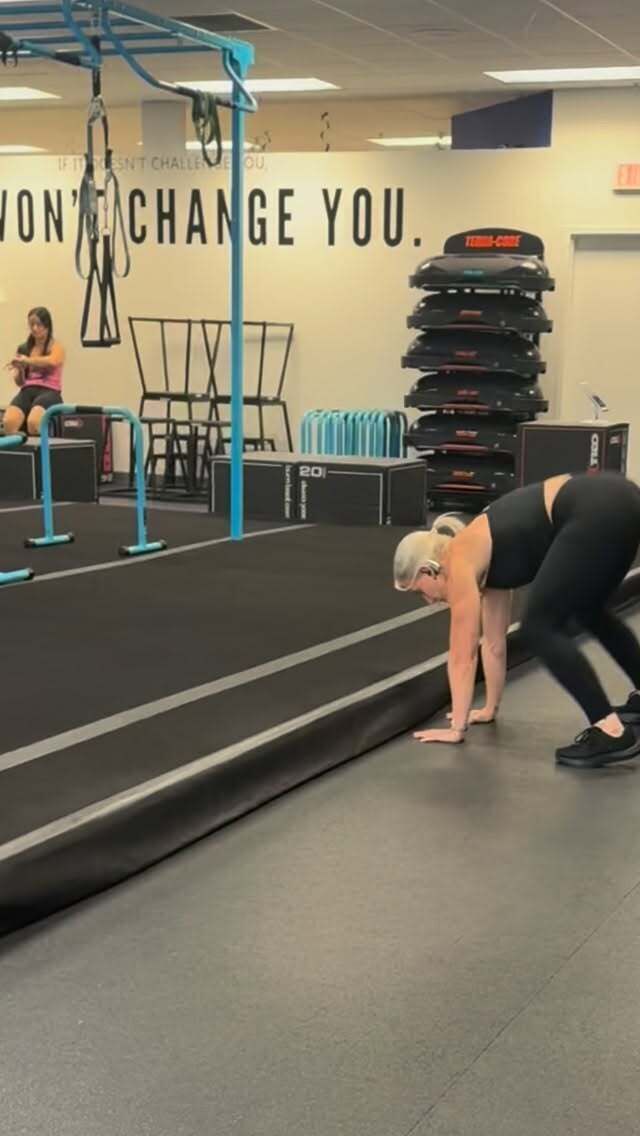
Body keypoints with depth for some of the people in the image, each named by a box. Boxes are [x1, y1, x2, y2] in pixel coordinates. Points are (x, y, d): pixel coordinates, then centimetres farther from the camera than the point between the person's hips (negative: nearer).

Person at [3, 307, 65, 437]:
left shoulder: (56, 347, 9)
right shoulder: (24, 348, 20)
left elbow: (52, 361, -17)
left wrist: (27, 360, -15)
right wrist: (19, 369, 2)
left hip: (49, 392, -4)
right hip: (27, 391, 4)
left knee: (34, 422, -38)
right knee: (9, 422, -31)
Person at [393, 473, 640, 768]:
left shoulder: (459, 564, 2)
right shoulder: (482, 560, 25)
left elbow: (463, 655, 4)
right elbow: (494, 643, 34)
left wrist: (457, 728, 10)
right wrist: (491, 708, 43)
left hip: (597, 512, -10)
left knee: (540, 628, -3)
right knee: (588, 612, 32)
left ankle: (611, 731, -8)